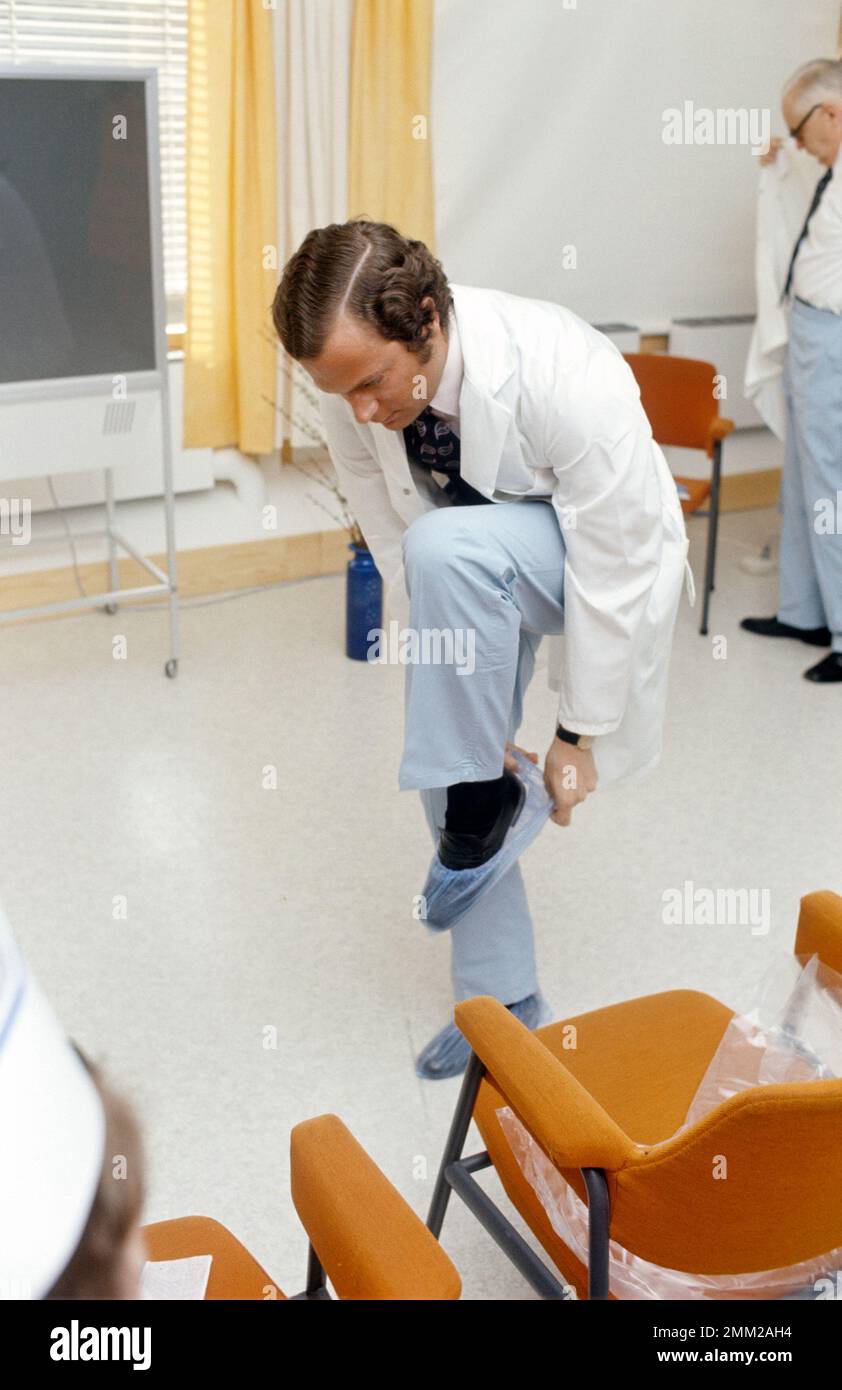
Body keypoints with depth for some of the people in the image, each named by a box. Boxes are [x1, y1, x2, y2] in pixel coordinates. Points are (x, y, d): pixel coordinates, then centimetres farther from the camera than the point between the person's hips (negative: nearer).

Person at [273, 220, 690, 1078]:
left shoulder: (564, 375, -36)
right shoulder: (351, 394, -22)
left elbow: (614, 569, -28)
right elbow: (397, 557, -13)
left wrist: (579, 735, -19)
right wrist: (467, 707, -13)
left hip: (594, 560, -5)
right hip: (472, 582, 5)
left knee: (446, 549, -36)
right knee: (446, 768, 3)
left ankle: (488, 792, -16)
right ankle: (502, 999, 24)